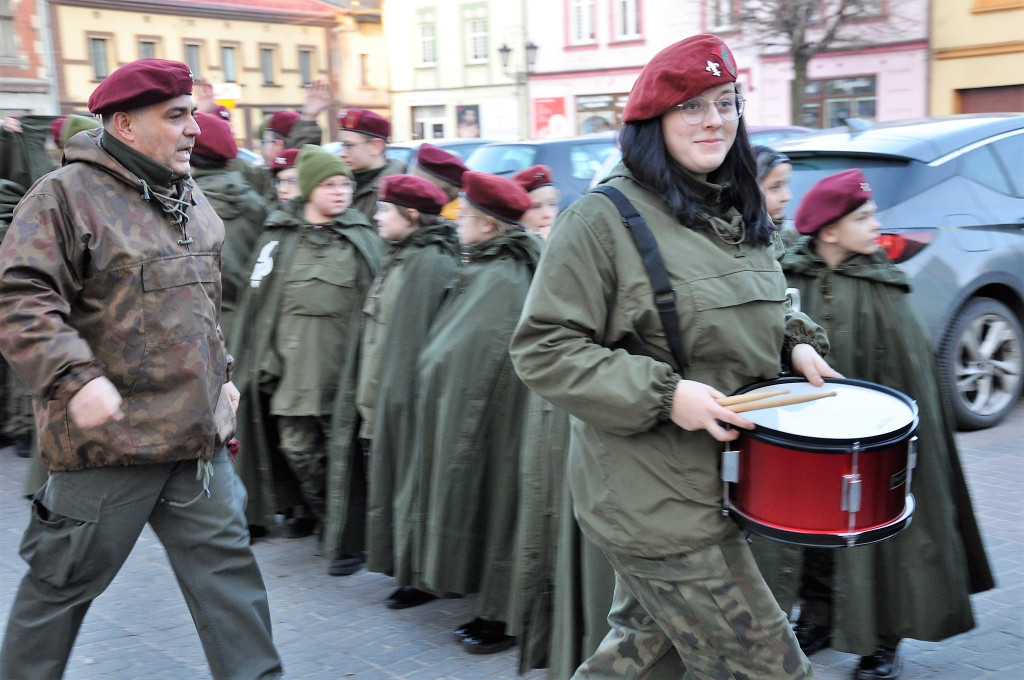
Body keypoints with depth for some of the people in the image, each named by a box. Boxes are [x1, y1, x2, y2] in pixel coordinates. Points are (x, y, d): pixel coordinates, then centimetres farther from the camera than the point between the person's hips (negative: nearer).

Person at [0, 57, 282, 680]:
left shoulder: (192, 201, 14)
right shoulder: (67, 195, -10)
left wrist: (222, 373, 21)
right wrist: (76, 377, -29)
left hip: (198, 439, 7)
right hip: (108, 438, -6)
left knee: (227, 568, 9)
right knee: (66, 580, 8)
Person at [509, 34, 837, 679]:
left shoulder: (743, 214, 11)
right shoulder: (603, 219, -15)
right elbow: (543, 349, -16)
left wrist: (796, 342, 4)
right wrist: (664, 394, -24)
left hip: (724, 475, 8)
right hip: (653, 498, -8)